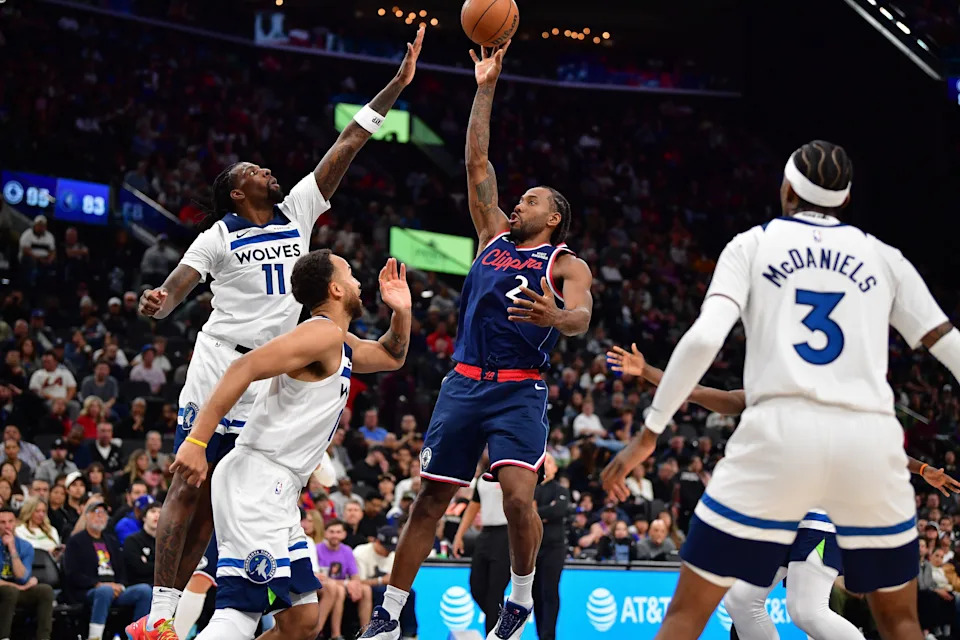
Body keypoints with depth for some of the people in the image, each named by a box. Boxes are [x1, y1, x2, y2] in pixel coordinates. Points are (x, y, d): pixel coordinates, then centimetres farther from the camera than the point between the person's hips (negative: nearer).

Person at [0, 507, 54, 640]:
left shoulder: (25, 547, 0)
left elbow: (22, 578, -12)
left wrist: (12, 549, -19)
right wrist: (18, 587, -13)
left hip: (18, 590, 4)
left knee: (46, 590, -21)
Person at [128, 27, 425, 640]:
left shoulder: (298, 211, 10)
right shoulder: (218, 237, -1)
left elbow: (347, 143, 7)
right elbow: (174, 290, -11)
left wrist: (396, 85, 5)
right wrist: (157, 302, -36)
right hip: (221, 360, -5)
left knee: (214, 497, 4)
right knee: (188, 487, -6)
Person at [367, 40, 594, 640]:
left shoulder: (568, 265, 4)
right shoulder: (494, 237, 18)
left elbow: (582, 319, -15)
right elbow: (477, 163, 16)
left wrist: (557, 316, -39)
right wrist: (486, 89, 12)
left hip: (520, 391, -4)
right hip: (465, 383, 4)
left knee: (519, 495, -21)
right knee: (430, 501, 3)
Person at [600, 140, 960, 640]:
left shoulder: (753, 244, 13)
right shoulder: (884, 257, 19)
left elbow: (704, 337, -3)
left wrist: (648, 434, 1)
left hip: (782, 433, -2)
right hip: (871, 439, 2)